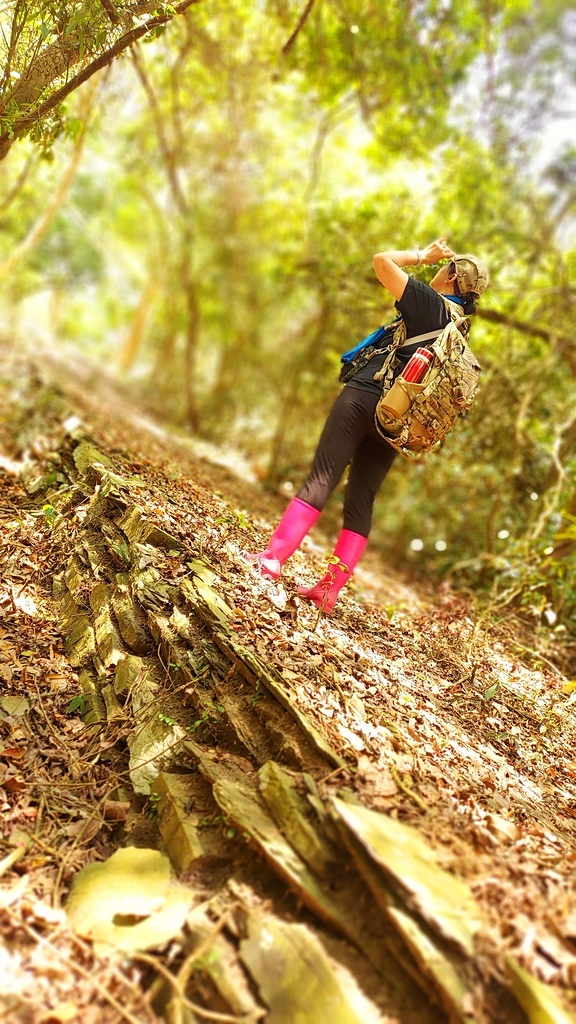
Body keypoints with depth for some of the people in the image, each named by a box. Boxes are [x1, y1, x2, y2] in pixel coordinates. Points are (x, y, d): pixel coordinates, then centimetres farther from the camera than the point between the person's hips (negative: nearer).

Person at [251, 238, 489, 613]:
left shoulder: (430, 302, -3)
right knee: (361, 503, 6)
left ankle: (272, 557, -20)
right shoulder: (459, 327, 18)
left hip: (364, 396, -7)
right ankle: (329, 590, 5)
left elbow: (382, 261, -5)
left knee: (321, 480, -12)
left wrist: (421, 255, 11)